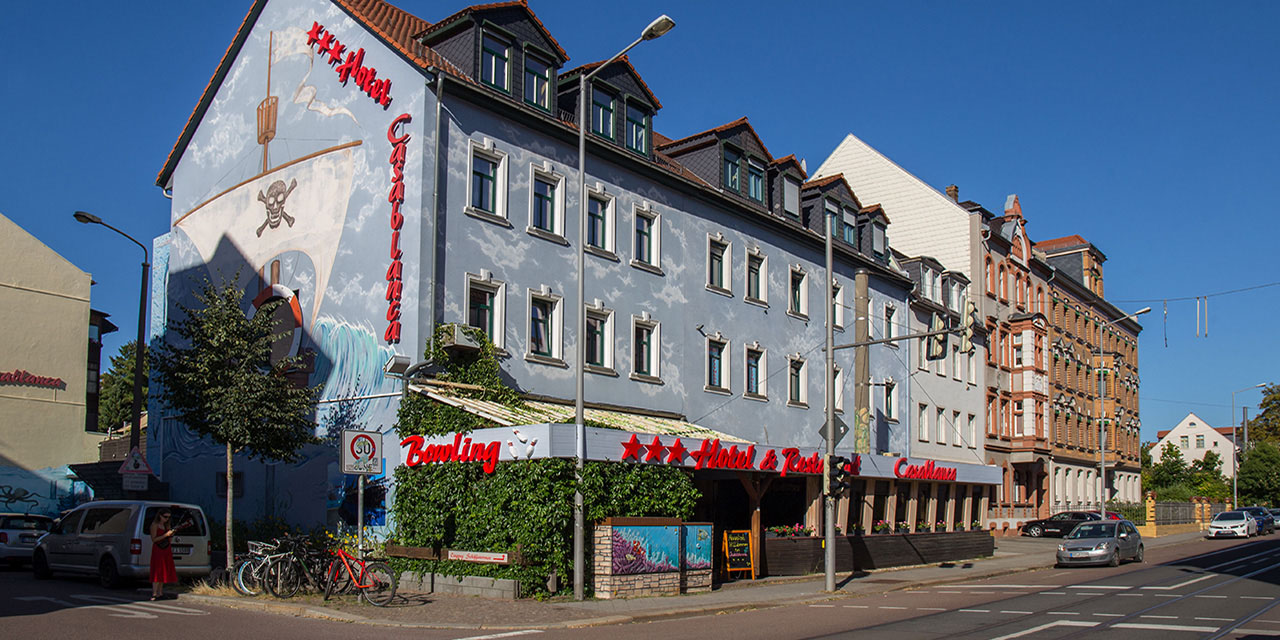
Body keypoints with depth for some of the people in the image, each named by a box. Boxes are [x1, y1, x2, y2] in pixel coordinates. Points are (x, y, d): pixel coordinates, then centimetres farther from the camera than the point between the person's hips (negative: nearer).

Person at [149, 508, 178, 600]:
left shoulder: (167, 525, 13)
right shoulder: (155, 525, -5)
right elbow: (154, 539, -12)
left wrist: (171, 534, -3)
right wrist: (165, 535, -18)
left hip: (167, 551, 6)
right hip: (157, 550, -6)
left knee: (164, 572, 5)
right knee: (158, 572, -11)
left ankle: (160, 593, 8)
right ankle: (154, 594, -12)